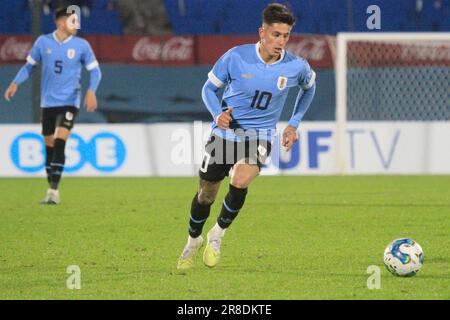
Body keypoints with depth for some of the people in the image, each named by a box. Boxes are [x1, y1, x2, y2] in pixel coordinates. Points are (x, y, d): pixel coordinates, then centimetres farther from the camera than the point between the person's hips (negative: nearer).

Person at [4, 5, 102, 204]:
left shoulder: (81, 45, -3)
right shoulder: (43, 42, -1)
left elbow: (95, 70, 2)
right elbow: (30, 65, 9)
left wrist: (91, 91, -14)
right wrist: (16, 83, -4)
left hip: (69, 102, -2)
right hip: (48, 102, 2)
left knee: (60, 143, -17)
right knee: (49, 146, 8)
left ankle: (54, 190, -16)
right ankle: (51, 189, 20)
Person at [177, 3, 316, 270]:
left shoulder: (296, 67, -11)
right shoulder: (236, 57, -15)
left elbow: (309, 87, 14)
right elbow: (209, 88, 0)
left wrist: (293, 125, 10)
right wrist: (218, 113, -19)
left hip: (259, 137, 0)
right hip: (224, 134, 1)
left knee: (240, 181, -29)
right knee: (207, 194, 10)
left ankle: (218, 235, -3)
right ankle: (194, 241, 41)